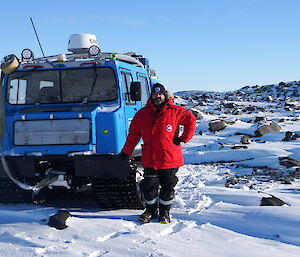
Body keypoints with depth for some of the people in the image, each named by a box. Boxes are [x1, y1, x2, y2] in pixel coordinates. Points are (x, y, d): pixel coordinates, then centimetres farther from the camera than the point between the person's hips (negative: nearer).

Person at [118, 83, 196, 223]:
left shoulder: (174, 111, -1)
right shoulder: (142, 114, 7)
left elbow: (191, 119, 4)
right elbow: (133, 133, 11)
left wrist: (184, 138, -2)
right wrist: (126, 152, 9)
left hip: (170, 158, -1)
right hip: (149, 159, 2)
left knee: (168, 187, 6)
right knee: (149, 186, 4)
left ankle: (164, 212, 23)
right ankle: (151, 210, 25)